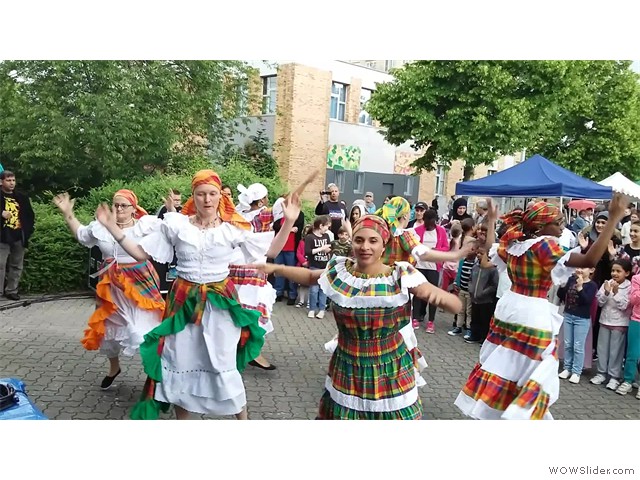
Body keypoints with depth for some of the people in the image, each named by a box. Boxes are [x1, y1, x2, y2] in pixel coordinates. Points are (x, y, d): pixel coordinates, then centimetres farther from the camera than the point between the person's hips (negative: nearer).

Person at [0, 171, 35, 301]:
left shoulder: (21, 197, 11)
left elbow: (30, 214, 19)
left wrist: (29, 230, 8)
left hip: (19, 237, 5)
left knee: (17, 266, 11)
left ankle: (11, 290, 22)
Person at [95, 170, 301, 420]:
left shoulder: (233, 228, -3)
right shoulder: (176, 225, -2)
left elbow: (270, 252, 1)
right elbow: (140, 254, 2)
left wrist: (288, 222, -9)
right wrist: (112, 227, -4)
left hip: (220, 303, -1)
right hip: (185, 301, 2)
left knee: (224, 367, 4)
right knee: (180, 364, 11)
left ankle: (243, 419, 26)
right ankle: (182, 419, 33)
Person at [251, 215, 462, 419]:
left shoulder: (401, 276, -15)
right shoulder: (340, 271, -7)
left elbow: (455, 306, -16)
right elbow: (310, 276, 14)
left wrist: (439, 294, -38)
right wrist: (275, 268, 3)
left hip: (389, 370, -2)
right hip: (346, 367, 3)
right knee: (338, 414, 17)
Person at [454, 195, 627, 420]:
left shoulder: (512, 242, 4)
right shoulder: (544, 245, -18)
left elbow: (488, 255, 21)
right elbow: (589, 260, -27)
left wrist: (491, 220, 30)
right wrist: (614, 219, -27)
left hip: (509, 307, 8)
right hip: (533, 315, -8)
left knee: (501, 365, 18)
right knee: (531, 375, 4)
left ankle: (488, 410, 30)